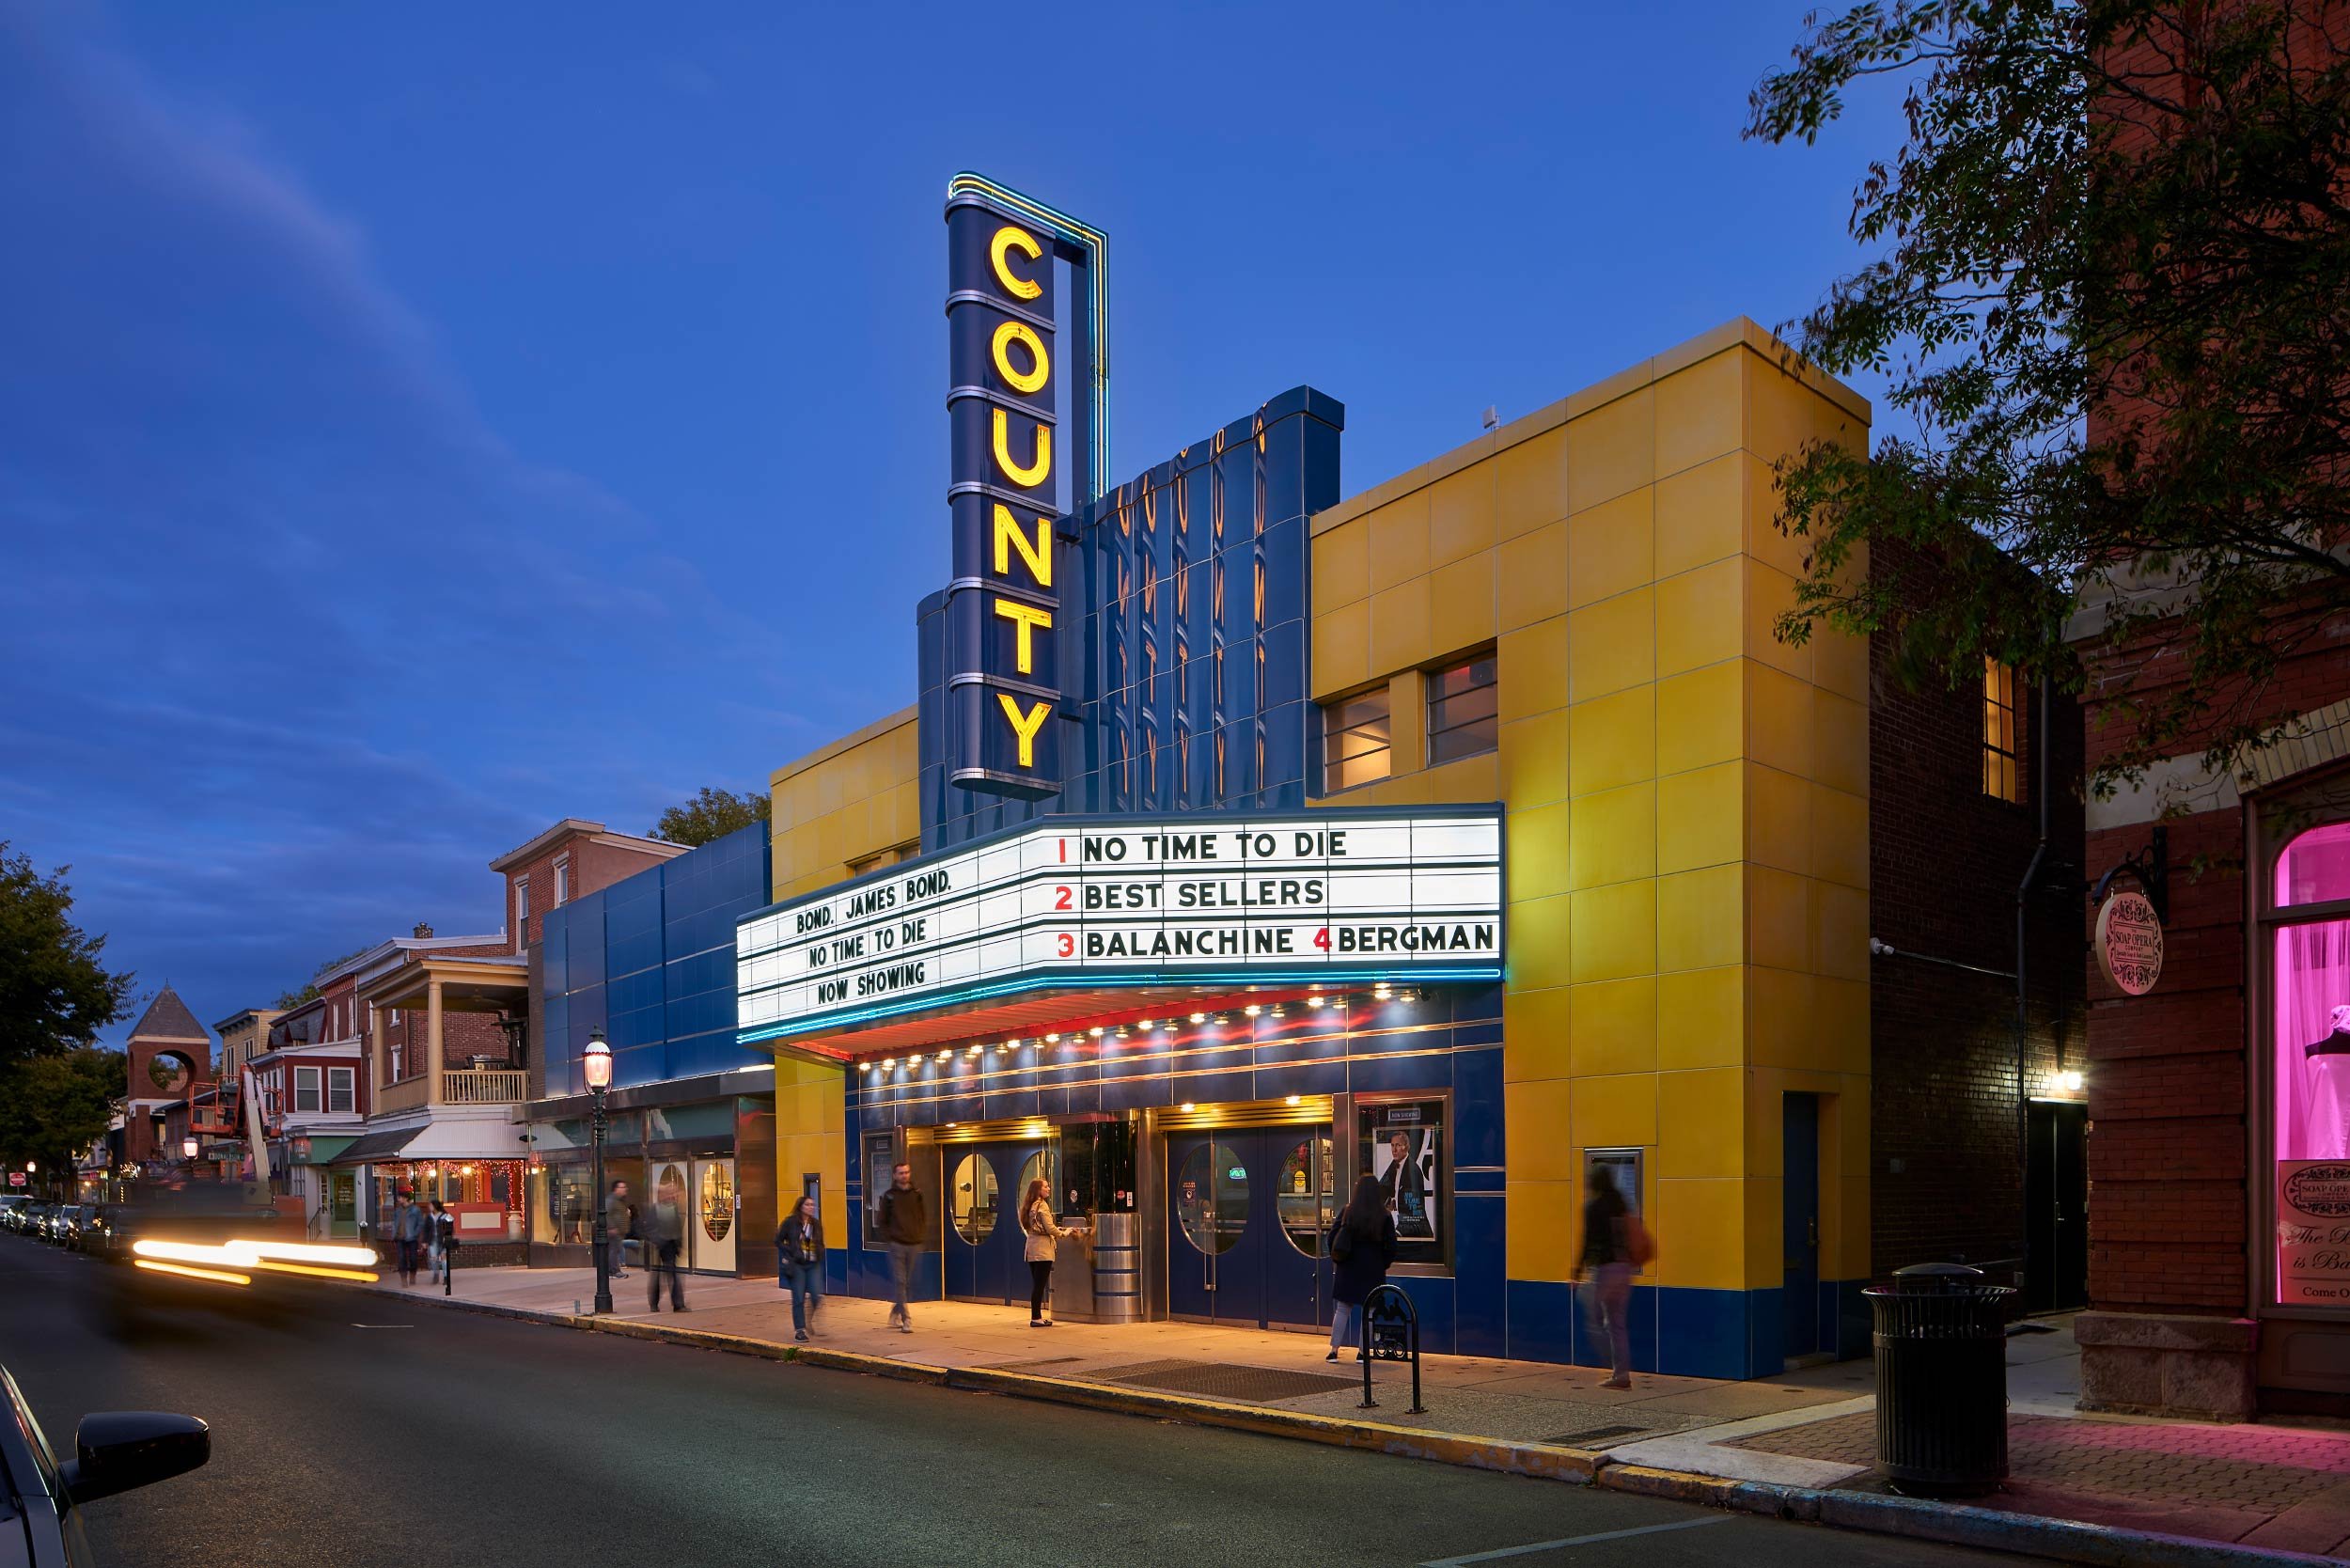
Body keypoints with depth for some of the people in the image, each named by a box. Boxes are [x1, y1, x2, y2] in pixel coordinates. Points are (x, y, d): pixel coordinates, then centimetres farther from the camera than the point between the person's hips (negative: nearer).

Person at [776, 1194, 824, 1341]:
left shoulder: (816, 1224, 11)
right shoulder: (790, 1222, -3)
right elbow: (778, 1241, 1)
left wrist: (819, 1255, 2)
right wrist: (791, 1252, -9)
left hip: (813, 1265, 4)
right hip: (797, 1265, -3)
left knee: (817, 1296, -7)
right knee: (799, 1299, -1)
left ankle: (810, 1322, 17)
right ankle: (799, 1330, 9)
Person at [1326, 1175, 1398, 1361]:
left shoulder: (1348, 1212, -3)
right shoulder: (1384, 1217, -7)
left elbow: (1332, 1236, -1)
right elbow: (1391, 1246, -4)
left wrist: (1337, 1259, 11)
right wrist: (1383, 1265, 9)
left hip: (1348, 1269, 1)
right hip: (1373, 1270, -1)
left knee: (1342, 1309, 9)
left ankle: (1334, 1350, 6)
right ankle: (1363, 1351, 7)